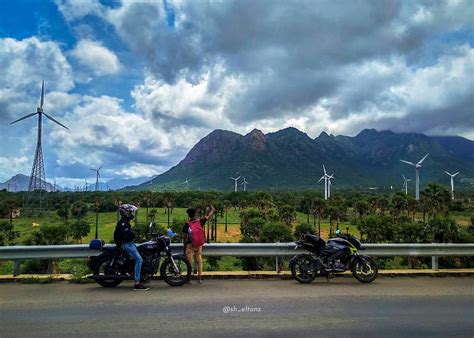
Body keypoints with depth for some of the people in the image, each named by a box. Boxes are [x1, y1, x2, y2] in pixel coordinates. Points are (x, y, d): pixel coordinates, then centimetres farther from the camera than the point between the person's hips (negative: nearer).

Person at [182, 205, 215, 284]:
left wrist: (184, 247, 8)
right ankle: (200, 278, 17)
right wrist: (211, 208, 20)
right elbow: (209, 215, 2)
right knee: (199, 262, 12)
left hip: (190, 246, -2)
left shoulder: (186, 225, -11)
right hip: (199, 245, 2)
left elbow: (184, 238, -5)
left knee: (189, 263, 5)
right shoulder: (200, 221, -8)